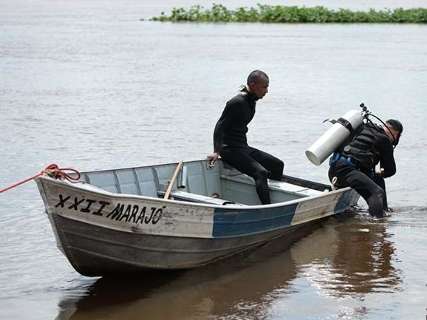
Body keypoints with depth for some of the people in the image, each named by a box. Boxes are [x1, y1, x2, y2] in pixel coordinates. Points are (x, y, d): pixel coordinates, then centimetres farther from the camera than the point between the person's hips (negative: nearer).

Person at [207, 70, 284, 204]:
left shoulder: (251, 101, 10)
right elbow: (220, 126, -19)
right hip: (230, 149, -10)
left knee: (277, 165, 7)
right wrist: (217, 152, -25)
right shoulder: (237, 102, -18)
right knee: (260, 172, -27)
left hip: (243, 148, 10)